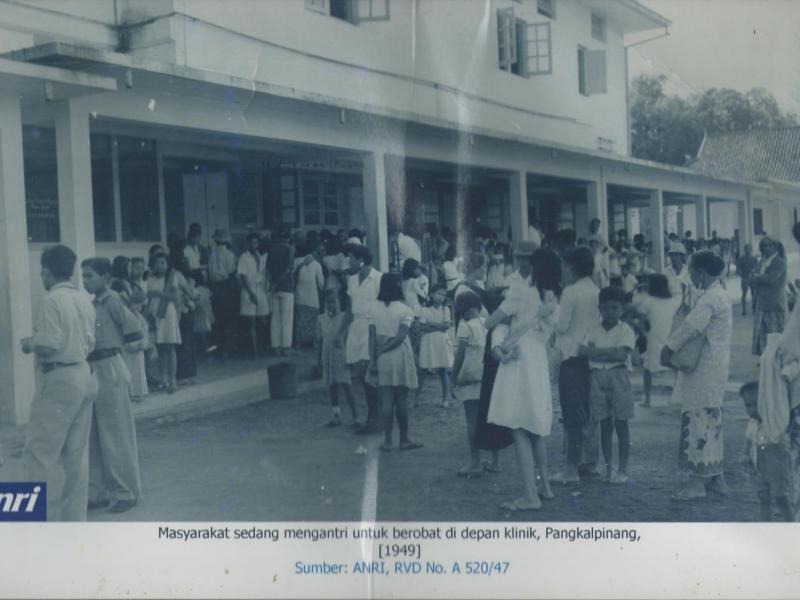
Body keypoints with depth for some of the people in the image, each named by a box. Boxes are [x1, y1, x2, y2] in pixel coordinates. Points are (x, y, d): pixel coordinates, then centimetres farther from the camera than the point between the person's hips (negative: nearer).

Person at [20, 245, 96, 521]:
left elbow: (48, 345, -20)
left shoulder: (51, 300, -13)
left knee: (39, 454, -2)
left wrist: (28, 344, -2)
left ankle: (45, 517, -4)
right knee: (77, 454, 12)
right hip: (84, 376, 8)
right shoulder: (84, 300, 10)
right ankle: (75, 518, 18)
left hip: (59, 379, -8)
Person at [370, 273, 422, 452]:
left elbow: (371, 336, -2)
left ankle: (387, 441, 9)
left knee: (387, 400, 7)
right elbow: (400, 337, -15)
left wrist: (373, 358, 0)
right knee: (402, 400, 9)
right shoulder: (404, 309, -8)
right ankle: (404, 440, 18)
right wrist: (381, 351, -6)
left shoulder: (374, 307, 0)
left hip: (382, 359, 3)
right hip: (400, 357, -3)